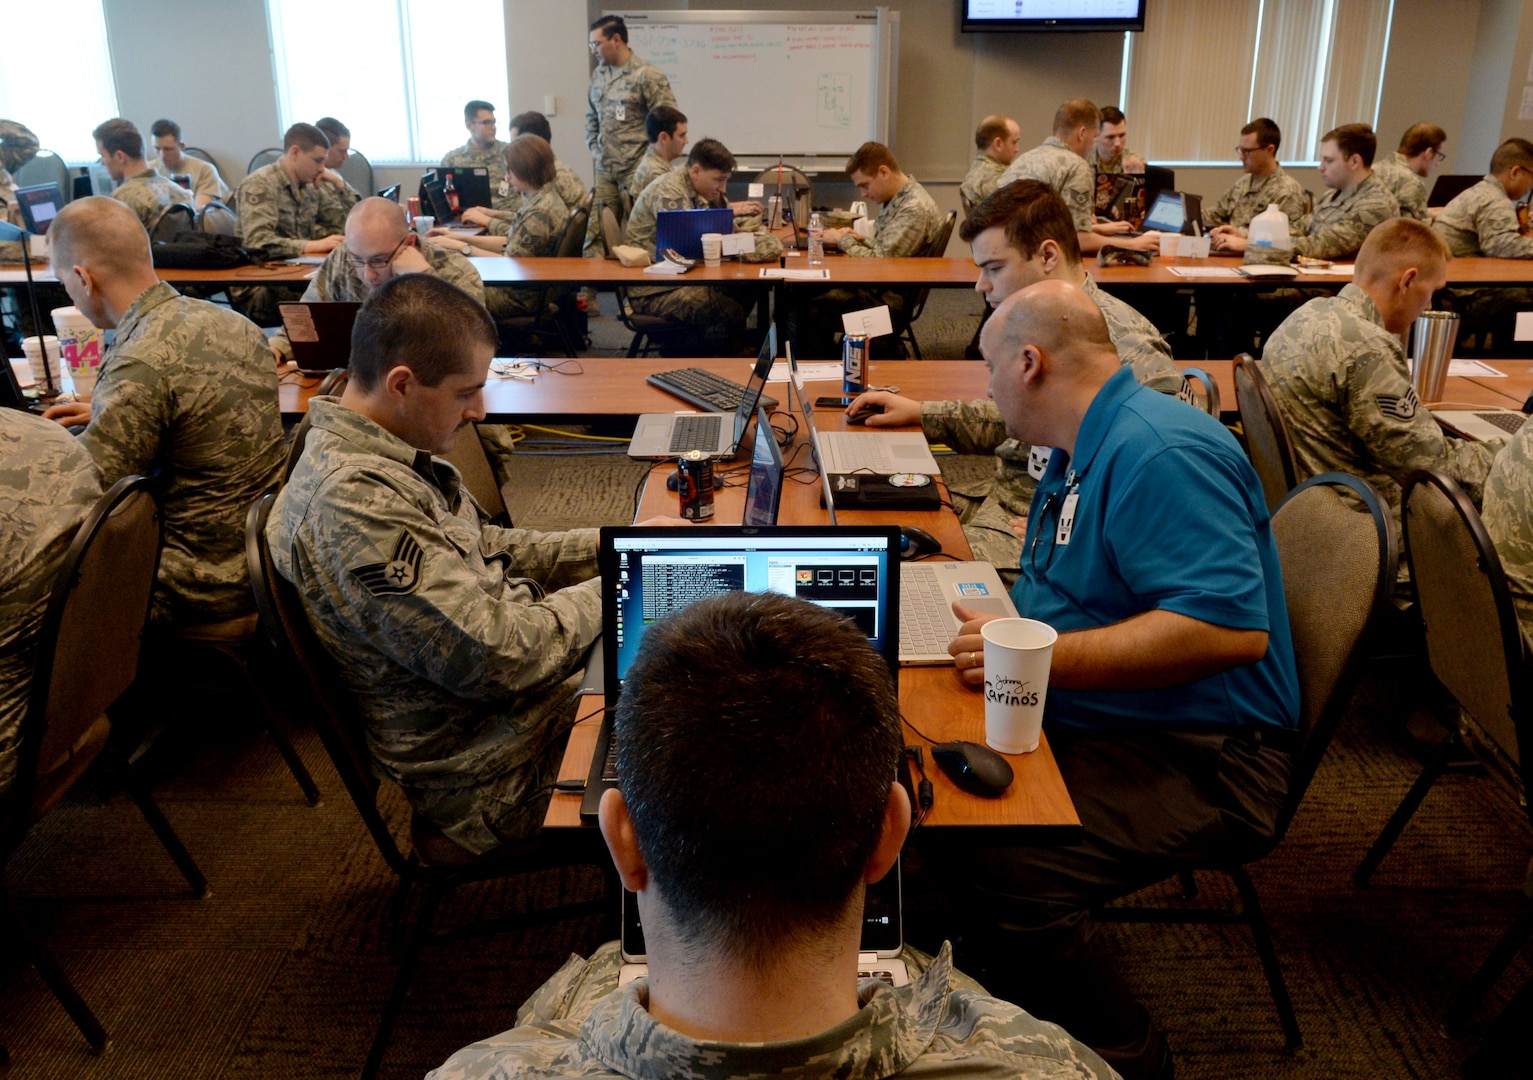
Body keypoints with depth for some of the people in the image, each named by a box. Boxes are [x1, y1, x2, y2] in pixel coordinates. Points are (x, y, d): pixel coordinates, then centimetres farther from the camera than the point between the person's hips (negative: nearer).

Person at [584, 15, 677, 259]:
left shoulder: (648, 75, -8)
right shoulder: (597, 75, 12)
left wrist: (649, 157, -9)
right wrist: (595, 148, 11)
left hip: (637, 168, -6)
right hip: (604, 169, 6)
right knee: (595, 230, 2)